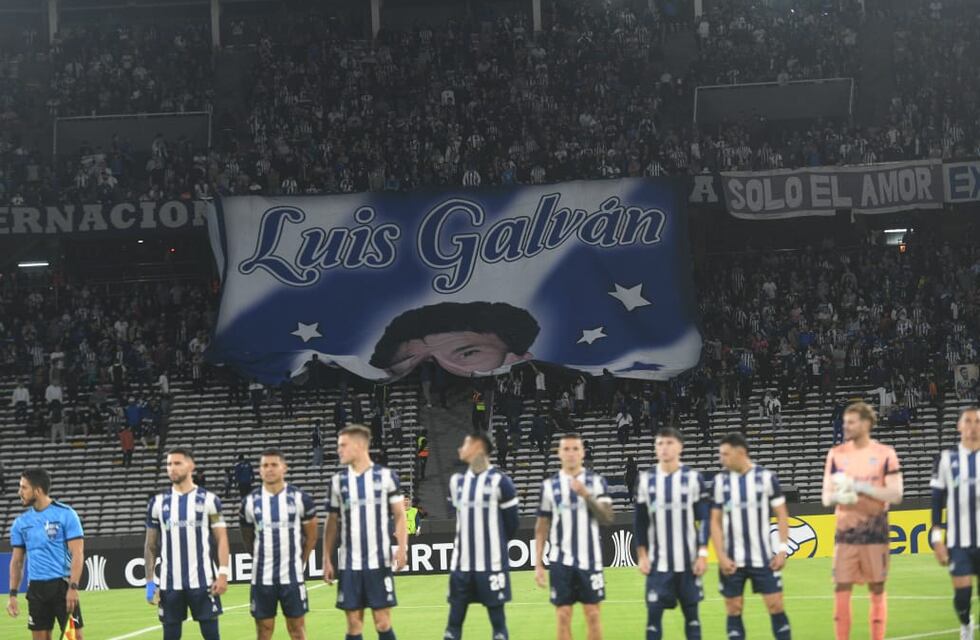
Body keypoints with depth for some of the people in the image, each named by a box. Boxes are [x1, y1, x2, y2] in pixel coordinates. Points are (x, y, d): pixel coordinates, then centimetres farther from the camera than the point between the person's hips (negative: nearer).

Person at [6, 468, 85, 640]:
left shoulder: (66, 514, -6)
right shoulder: (21, 522, 9)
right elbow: (17, 560, 14)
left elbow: (77, 554, -9)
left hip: (62, 585, -5)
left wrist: (73, 587, -18)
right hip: (36, 587, 5)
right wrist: (12, 594, 6)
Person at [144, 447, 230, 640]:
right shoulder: (157, 503, 8)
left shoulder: (209, 500, 1)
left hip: (202, 581, -2)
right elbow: (150, 545, 12)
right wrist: (150, 581, 4)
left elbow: (221, 539, 0)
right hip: (169, 583, 2)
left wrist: (223, 573, -11)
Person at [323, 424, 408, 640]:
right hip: (349, 564, 3)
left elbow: (399, 515, 2)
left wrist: (402, 547, -12)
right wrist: (327, 559, 6)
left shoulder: (386, 476, -1)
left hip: (380, 562, -3)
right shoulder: (338, 480, 7)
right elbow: (332, 522, 11)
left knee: (383, 622, -2)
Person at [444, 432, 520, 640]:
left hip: (492, 564, -5)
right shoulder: (456, 481, 10)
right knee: (454, 621, 4)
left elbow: (511, 524, 1)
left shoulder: (500, 482, -8)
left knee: (498, 621, 2)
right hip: (461, 563, 5)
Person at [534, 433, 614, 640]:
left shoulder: (597, 482, 2)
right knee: (563, 616, 1)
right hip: (561, 561, 1)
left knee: (592, 614, 2)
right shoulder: (549, 485, 5)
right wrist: (538, 564, 3)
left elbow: (607, 519, -6)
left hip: (590, 560, -1)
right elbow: (542, 527, 8)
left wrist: (587, 496, -19)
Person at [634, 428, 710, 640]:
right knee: (654, 612, -3)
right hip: (657, 562, 1)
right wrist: (642, 555, 1)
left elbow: (705, 518, 0)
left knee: (691, 612, 6)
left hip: (688, 561, -1)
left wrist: (703, 554, -6)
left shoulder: (693, 478, -1)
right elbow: (639, 521, 7)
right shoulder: (645, 480, 4)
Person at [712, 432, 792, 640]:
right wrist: (721, 556, -5)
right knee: (734, 610, 4)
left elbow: (782, 514, 3)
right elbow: (715, 521, 4)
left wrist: (783, 549, -6)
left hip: (763, 558, -1)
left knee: (776, 606, -1)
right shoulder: (720, 481, 2)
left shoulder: (766, 477, -3)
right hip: (732, 560, 2)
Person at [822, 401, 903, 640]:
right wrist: (837, 496, -16)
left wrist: (861, 487, -18)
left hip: (875, 531, -2)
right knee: (841, 590, -4)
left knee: (877, 590, 3)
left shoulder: (885, 454, -3)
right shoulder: (836, 454, 6)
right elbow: (826, 497, 7)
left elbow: (895, 495, -9)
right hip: (846, 532, 2)